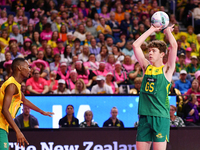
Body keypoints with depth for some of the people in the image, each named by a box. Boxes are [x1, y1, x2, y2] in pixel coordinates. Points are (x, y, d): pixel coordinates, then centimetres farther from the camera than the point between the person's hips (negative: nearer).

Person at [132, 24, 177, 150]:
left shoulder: (167, 69, 1)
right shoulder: (146, 67, 13)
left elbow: (174, 46, -9)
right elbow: (136, 45, 11)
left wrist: (168, 31, 7)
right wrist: (151, 30, 14)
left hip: (160, 116, -5)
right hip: (144, 115, 5)